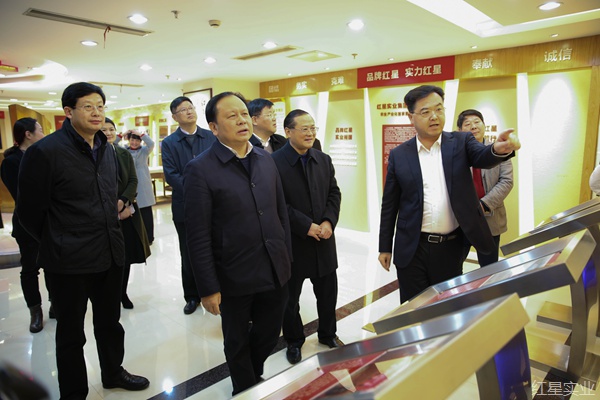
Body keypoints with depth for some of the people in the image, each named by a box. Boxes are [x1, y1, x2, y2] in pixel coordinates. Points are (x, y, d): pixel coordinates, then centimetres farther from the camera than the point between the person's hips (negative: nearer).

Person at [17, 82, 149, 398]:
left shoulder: (106, 149, 8)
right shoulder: (44, 151, -13)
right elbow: (30, 212, -8)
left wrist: (110, 229, 15)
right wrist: (58, 244, 2)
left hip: (110, 254, 6)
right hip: (70, 261, -6)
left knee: (110, 322, 22)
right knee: (71, 332, 13)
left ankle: (113, 373, 43)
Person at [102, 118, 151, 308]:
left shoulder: (125, 154, 10)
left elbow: (133, 181, 3)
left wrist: (123, 201, -12)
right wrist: (113, 206, -13)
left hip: (127, 210, 4)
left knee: (127, 255, 8)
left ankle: (123, 293, 21)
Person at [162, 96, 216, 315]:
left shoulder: (212, 137, 4)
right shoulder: (169, 143, 1)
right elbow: (171, 175, -8)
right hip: (185, 207, 0)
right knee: (189, 255, 11)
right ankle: (192, 297, 27)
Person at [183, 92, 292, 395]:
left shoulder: (266, 160, 4)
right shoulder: (200, 169, -13)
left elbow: (281, 213, 9)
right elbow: (198, 237, -14)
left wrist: (286, 257, 10)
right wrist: (208, 288, -13)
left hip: (275, 273, 5)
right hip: (235, 279, -4)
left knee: (269, 335, 22)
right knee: (238, 343, 19)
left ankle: (255, 377, 52)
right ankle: (246, 389, 46)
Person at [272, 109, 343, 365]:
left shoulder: (324, 160, 6)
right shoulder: (275, 162, -14)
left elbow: (334, 194, 7)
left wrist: (328, 221, -9)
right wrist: (306, 226, -19)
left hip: (324, 240, 5)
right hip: (292, 243, -5)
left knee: (328, 292, 17)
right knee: (290, 296, 14)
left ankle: (328, 334, 42)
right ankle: (293, 341, 36)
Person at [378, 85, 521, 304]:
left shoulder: (460, 142, 2)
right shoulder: (399, 155, 0)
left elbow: (482, 156, -19)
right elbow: (389, 205, 3)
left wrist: (500, 149, -43)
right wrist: (385, 247, 4)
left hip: (450, 247, 1)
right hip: (412, 249, 0)